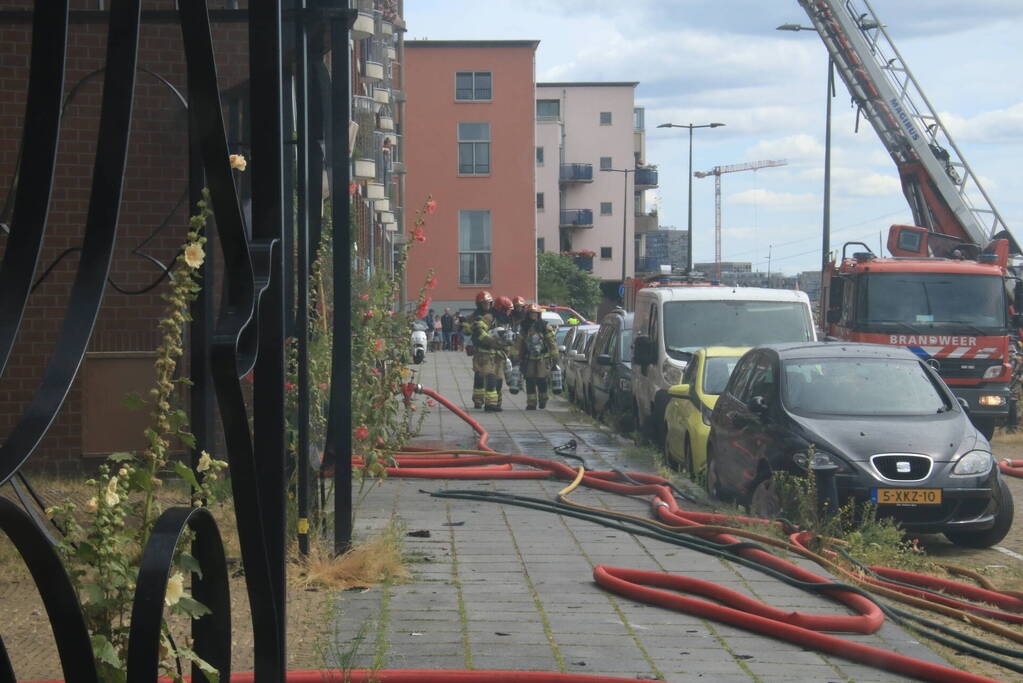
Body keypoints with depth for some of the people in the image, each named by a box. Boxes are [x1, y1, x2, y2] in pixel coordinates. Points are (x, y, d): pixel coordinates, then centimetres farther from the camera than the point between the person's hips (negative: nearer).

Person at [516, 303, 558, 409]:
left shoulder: (544, 326, -2)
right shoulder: (524, 327, 9)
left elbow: (551, 342, -2)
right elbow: (521, 344, 15)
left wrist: (554, 356, -7)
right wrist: (520, 359, 14)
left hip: (543, 358, -3)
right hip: (529, 359, 3)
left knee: (541, 381, -3)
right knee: (530, 382, 1)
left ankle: (543, 401, 17)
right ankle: (531, 404, 7)